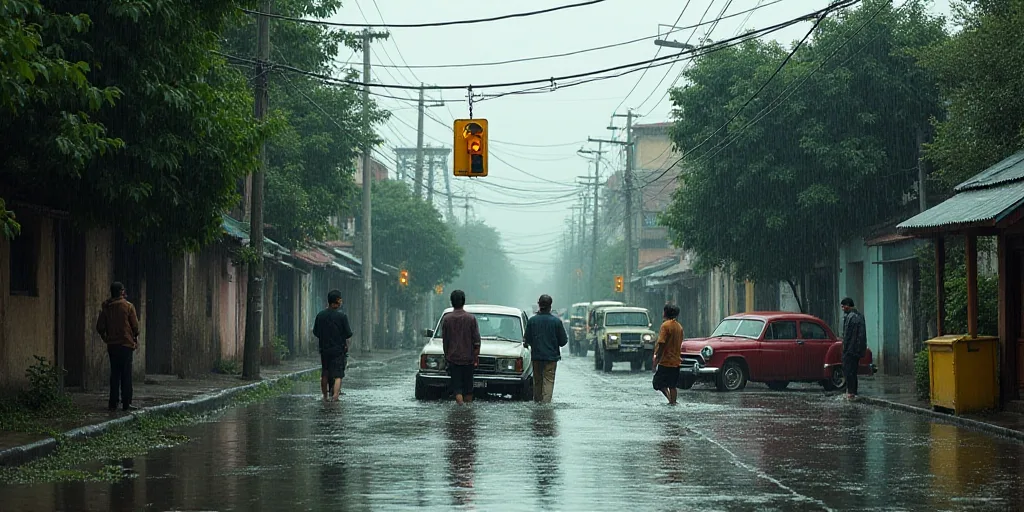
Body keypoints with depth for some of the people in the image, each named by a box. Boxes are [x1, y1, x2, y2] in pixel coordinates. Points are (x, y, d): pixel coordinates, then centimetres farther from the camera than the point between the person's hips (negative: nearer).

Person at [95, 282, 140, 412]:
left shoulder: (106, 307, 4)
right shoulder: (128, 306, -7)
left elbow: (100, 327, 4)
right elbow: (135, 325, -5)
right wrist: (136, 338, 12)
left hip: (112, 344, 4)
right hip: (126, 343, -4)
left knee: (114, 373, 9)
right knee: (126, 373, -2)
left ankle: (113, 403, 6)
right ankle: (126, 403, -5)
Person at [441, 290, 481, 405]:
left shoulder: (447, 319, -2)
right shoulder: (471, 319, -4)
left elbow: (444, 341, 3)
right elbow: (476, 341, -3)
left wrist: (446, 356, 14)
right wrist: (476, 356, 6)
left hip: (452, 358, 0)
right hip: (468, 358, 0)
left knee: (456, 387, -1)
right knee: (468, 387, 12)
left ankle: (460, 404, -19)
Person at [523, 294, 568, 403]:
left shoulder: (532, 320, -5)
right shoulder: (556, 321, -8)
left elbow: (527, 340, -1)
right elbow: (563, 341, -5)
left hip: (536, 356, 2)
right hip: (551, 356, -2)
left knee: (537, 381, 14)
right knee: (549, 381, -1)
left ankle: (537, 402, 21)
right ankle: (546, 402, -14)